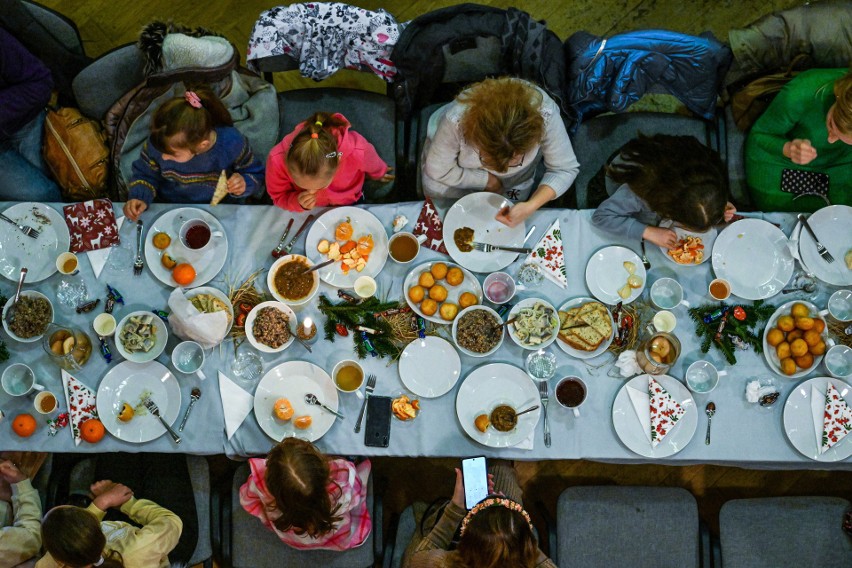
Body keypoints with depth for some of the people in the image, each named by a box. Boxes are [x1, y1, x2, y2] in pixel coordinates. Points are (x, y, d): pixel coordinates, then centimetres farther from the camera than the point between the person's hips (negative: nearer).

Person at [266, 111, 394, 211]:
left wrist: (379, 174, 10)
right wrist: (297, 203, -42)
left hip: (350, 204, 1)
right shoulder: (277, 160, -42)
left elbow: (374, 167, -15)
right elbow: (279, 197, -19)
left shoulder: (357, 152, -45)